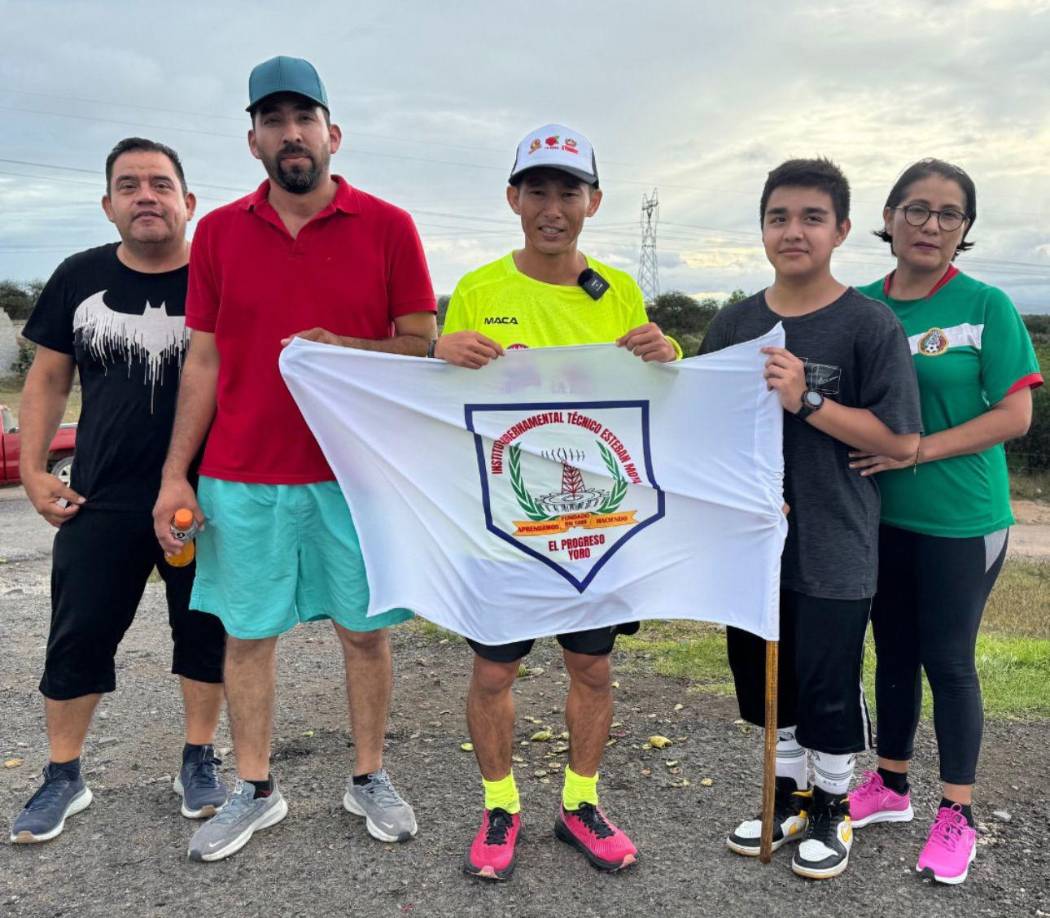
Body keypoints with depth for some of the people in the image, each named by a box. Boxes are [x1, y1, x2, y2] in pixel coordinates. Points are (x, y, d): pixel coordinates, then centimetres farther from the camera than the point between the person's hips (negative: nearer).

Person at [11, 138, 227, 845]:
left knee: (205, 633, 10)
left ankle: (199, 761, 29)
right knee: (77, 639, 8)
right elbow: (48, 379, 9)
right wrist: (34, 469, 1)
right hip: (101, 501, 2)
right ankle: (64, 778, 25)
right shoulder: (80, 277, 3)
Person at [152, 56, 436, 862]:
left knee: (364, 628, 9)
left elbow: (423, 345, 0)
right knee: (247, 633, 9)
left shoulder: (387, 227, -1)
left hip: (356, 471, -1)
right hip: (243, 476, 2)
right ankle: (255, 790, 28)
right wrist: (175, 474, 2)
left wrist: (343, 348, -19)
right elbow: (203, 360, 7)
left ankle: (369, 778, 28)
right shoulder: (219, 231, 5)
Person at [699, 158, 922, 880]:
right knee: (765, 677, 17)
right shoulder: (735, 322, 5)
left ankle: (832, 807, 33)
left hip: (833, 549, -5)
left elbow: (901, 441, -14)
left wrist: (807, 400, -22)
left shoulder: (869, 324, -9)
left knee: (828, 684, 8)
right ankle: (788, 797, 39)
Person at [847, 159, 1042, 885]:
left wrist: (919, 450, -20)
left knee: (948, 660, 5)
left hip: (961, 520, -4)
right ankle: (890, 785, 33)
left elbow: (1015, 415, -11)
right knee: (893, 653, 16)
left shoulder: (986, 306, -7)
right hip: (880, 515, 4)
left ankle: (957, 816, 22)